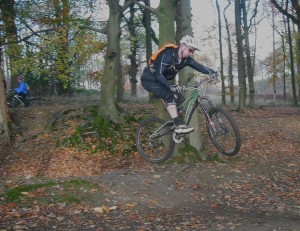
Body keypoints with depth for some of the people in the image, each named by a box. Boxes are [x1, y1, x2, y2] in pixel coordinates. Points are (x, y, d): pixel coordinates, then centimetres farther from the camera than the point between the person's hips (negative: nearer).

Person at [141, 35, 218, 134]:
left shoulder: (186, 59, -5)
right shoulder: (168, 55, -28)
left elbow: (199, 66, -16)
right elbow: (158, 75, -35)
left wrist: (212, 71, -35)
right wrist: (171, 86, -50)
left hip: (161, 80, 8)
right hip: (149, 79, -8)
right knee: (169, 95, -29)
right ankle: (178, 125, -32)